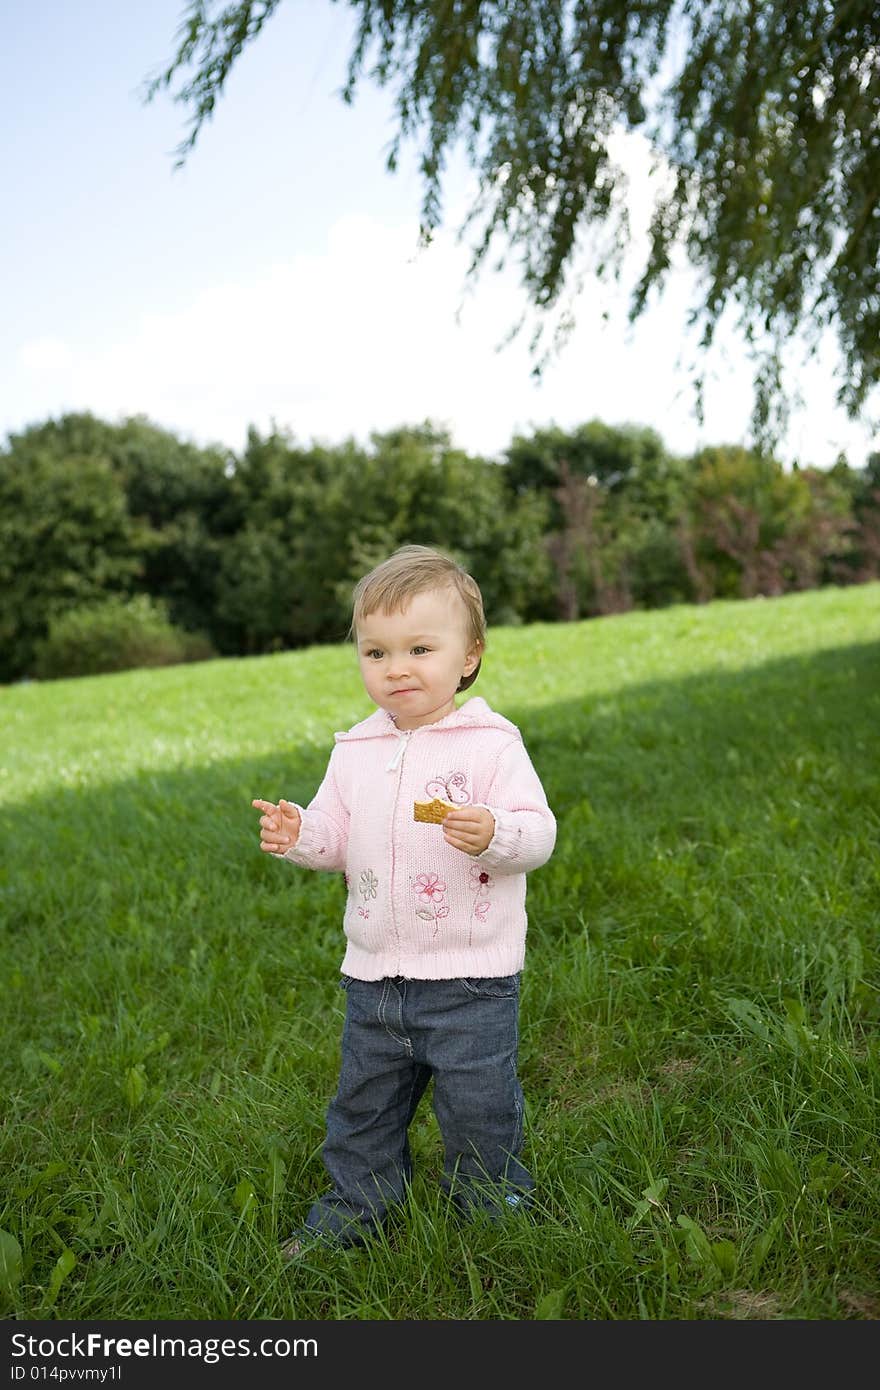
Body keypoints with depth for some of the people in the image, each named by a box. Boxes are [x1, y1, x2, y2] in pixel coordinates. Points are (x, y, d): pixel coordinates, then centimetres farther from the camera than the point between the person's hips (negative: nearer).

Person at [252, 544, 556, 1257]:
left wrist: (494, 834, -38)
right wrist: (300, 834, -12)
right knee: (363, 1102, 21)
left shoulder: (490, 743, -12)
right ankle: (354, 1204, 43)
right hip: (374, 972, 5)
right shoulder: (354, 750, 4)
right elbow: (337, 836, 9)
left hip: (470, 977, -5)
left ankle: (493, 1208, 33)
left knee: (478, 1105, 8)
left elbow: (538, 830, -17)